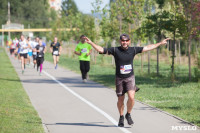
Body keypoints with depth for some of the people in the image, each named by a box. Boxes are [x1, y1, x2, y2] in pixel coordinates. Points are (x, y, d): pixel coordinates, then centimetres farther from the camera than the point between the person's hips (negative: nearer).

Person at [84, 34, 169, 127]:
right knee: (120, 99, 8)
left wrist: (160, 43, 15)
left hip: (130, 78, 1)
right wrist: (91, 43, -19)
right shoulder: (115, 50, -6)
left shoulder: (133, 50, 0)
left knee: (131, 97, -16)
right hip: (119, 78, 0)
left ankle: (128, 115, 8)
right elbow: (101, 50, -8)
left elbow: (147, 48, 10)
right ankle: (121, 117, 30)